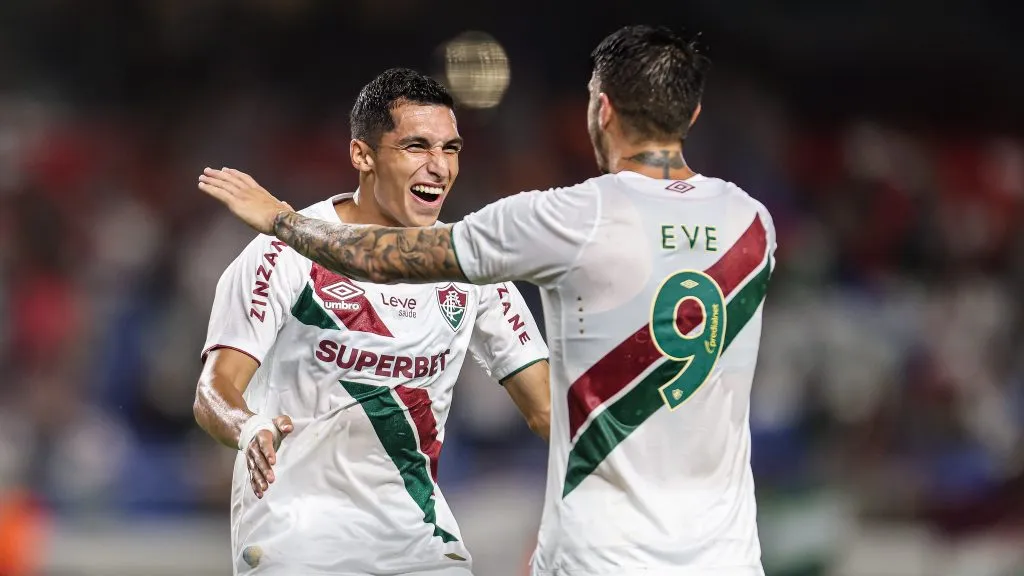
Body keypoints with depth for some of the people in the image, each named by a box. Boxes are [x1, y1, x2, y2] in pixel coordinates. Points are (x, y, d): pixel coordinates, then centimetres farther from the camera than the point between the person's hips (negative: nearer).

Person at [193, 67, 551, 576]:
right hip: (297, 532, -4)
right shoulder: (289, 252, -10)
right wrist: (249, 430, -39)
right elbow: (213, 392, -17)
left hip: (419, 534, 4)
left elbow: (546, 408, 7)